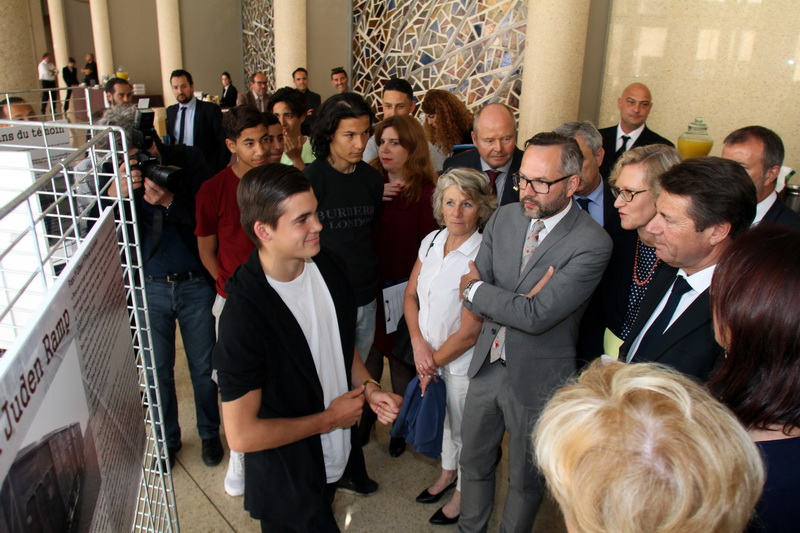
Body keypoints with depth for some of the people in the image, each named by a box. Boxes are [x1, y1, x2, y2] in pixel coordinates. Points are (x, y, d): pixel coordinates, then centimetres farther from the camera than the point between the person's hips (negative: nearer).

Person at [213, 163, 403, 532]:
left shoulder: (325, 267, -8)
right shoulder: (243, 315, -30)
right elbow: (241, 434, -26)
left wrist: (368, 387, -9)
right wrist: (329, 418, -18)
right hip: (287, 479, -6)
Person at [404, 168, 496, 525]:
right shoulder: (431, 241, -5)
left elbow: (470, 331, -22)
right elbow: (411, 295, 3)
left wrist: (434, 361, -10)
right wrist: (418, 343, -10)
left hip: (462, 362, -6)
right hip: (430, 355, 6)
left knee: (464, 429, 16)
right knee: (442, 418, 27)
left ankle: (464, 491, 42)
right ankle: (448, 472, 53)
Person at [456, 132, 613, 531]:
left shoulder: (592, 244, -23)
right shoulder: (504, 218, -4)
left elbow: (536, 315, -28)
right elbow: (471, 292, -3)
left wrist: (477, 290, -15)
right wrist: (510, 305, -22)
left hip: (536, 379, -5)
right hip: (487, 364, 6)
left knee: (525, 479, 19)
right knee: (473, 460, 25)